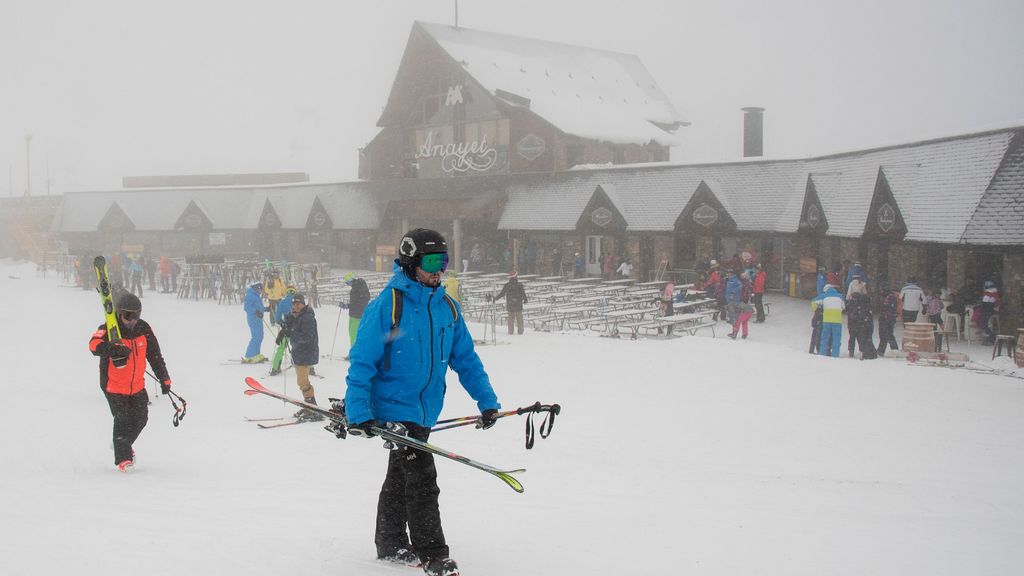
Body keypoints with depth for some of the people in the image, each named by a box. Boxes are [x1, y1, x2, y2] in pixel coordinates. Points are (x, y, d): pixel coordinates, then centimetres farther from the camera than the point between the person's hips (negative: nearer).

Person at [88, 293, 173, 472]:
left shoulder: (144, 329, -4)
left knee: (140, 419, 9)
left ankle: (124, 444, 37)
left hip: (137, 385, 5)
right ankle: (123, 458, 3)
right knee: (122, 420, -11)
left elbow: (155, 355, 7)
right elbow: (95, 345, -37)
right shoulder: (108, 330, -17)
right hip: (114, 385, -5)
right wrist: (114, 349, -54)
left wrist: (164, 378, 9)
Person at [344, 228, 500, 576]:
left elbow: (465, 358, 10)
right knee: (421, 479, -10)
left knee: (400, 477, 19)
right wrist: (358, 413, -20)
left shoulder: (447, 308, 3)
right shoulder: (387, 306, -16)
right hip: (394, 406, -7)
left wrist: (487, 400, 6)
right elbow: (362, 361, -15)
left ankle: (391, 545, 32)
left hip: (425, 409, 7)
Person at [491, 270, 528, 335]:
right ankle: (520, 332, 7)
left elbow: (501, 294, -3)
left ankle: (510, 332, 8)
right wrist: (525, 300, 17)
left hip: (510, 305, 1)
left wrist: (494, 298, 9)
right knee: (519, 318, 8)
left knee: (510, 318, 11)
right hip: (518, 305, -1)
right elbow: (523, 294, -2)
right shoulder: (519, 285, -9)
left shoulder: (506, 285, -5)